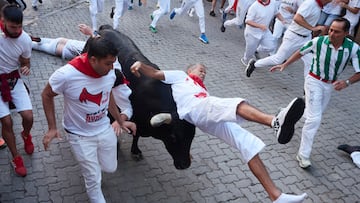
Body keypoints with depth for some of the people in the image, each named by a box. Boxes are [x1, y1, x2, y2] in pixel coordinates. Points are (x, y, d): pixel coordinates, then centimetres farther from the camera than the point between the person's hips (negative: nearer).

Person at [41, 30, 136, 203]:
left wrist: (121, 121, 8)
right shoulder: (66, 75, -29)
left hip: (105, 129, 4)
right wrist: (52, 128, -12)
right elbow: (46, 95, -9)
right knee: (94, 180, 6)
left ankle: (88, 161, 52)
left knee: (110, 168, 21)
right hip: (80, 136, -4)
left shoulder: (109, 72, -15)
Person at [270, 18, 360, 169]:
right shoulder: (319, 41, -22)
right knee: (315, 119, -13)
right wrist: (284, 65, -4)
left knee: (316, 114, 21)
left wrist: (347, 82, -33)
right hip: (314, 81, -4)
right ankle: (303, 155, -4)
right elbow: (301, 52, -3)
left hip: (330, 85, 4)